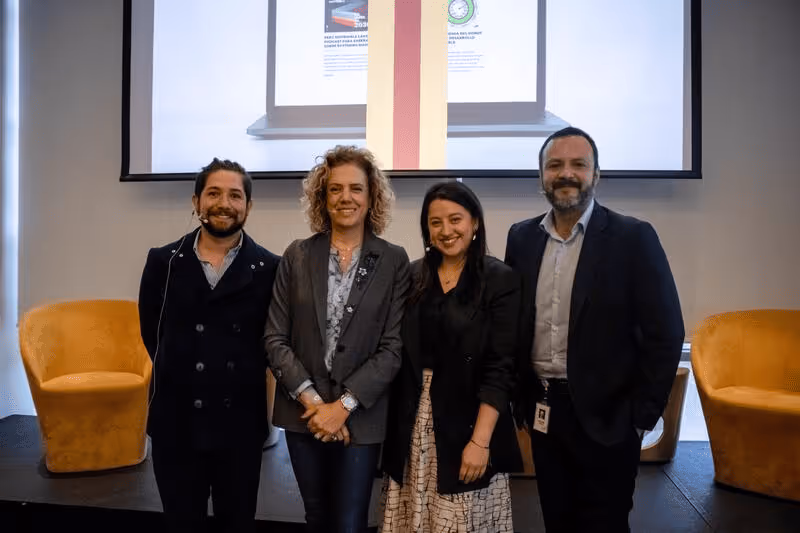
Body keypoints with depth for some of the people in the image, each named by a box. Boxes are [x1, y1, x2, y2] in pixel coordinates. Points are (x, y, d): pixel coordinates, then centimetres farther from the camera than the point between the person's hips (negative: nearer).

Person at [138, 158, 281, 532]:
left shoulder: (269, 269, -6)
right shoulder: (163, 262, 0)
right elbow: (151, 333, 7)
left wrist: (241, 373, 1)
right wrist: (181, 373, 8)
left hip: (240, 423, -1)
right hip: (174, 421, 1)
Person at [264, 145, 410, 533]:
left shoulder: (394, 261, -4)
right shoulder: (297, 256, 1)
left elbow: (393, 347, -8)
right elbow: (275, 338, -2)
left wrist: (344, 405, -14)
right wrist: (310, 399, -11)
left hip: (361, 416, -2)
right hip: (303, 412, 2)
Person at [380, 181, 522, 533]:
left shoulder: (500, 280, -7)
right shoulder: (413, 277, 4)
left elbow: (499, 369, -11)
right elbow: (401, 355, 8)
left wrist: (480, 440, -16)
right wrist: (394, 422, 3)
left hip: (466, 420, -3)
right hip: (412, 422, 4)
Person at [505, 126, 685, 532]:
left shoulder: (633, 237, -10)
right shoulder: (521, 237, 2)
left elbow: (665, 333, -9)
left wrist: (642, 415, -10)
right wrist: (519, 398, 7)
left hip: (606, 415, -4)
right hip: (542, 411, 4)